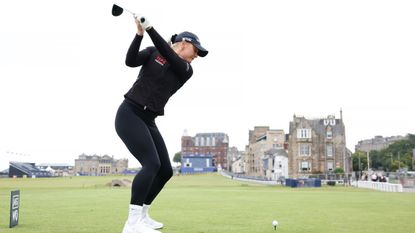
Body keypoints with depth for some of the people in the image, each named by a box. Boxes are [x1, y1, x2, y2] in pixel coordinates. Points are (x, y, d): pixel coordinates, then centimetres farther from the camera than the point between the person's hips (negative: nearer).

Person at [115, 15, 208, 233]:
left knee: (166, 171, 5)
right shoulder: (153, 52, 2)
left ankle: (141, 215, 22)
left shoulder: (186, 70, 8)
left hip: (148, 121, 6)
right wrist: (139, 34, -23)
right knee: (152, 163, -22)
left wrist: (150, 29, -18)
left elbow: (168, 55, -11)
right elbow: (130, 61, -14)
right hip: (129, 114, -6)